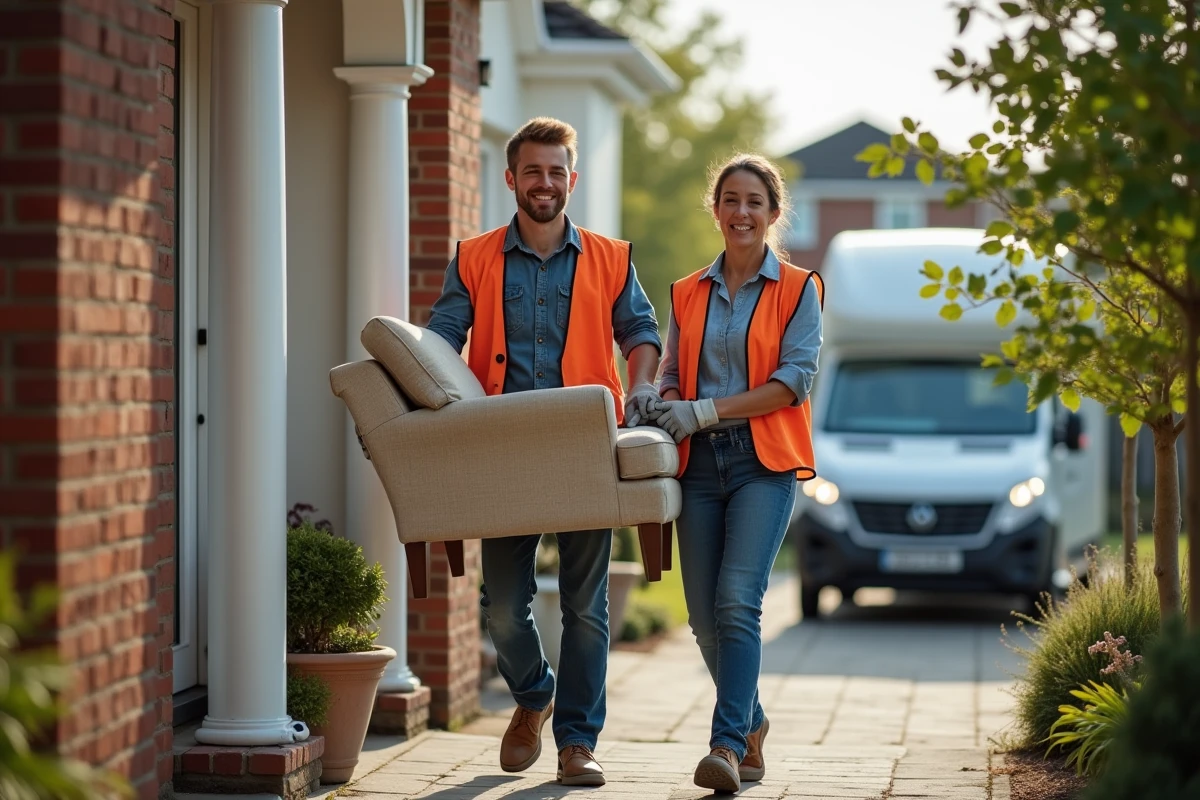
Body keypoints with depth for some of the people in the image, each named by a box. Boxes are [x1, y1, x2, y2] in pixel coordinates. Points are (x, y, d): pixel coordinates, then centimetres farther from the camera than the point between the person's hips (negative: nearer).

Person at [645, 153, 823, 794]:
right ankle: (750, 724, 25)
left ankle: (728, 744, -19)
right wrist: (669, 406, -6)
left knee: (737, 601, -18)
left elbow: (793, 381, -6)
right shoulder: (688, 294, 16)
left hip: (764, 462, -4)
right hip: (701, 462, 4)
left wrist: (707, 410, -13)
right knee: (704, 614, 4)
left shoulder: (798, 289, 3)